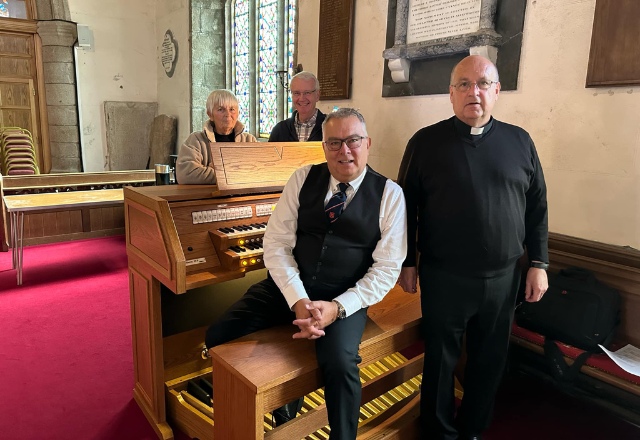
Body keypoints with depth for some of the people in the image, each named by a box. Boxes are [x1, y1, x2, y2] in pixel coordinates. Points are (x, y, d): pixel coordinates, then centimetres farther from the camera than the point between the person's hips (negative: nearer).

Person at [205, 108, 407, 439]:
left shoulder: (389, 193, -5)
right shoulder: (303, 179, 1)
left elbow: (387, 268, -7)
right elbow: (277, 243, -3)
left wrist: (338, 307, -20)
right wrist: (298, 300, -17)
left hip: (345, 299, -3)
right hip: (289, 288, 3)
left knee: (340, 364, -31)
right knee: (218, 338, -8)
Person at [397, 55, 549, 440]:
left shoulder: (519, 141, 4)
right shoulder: (426, 142, -3)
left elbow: (537, 207, 8)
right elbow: (408, 207, -1)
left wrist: (539, 264, 5)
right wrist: (407, 263, -1)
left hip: (503, 277, 3)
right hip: (443, 277, -2)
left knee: (490, 361, 17)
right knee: (441, 360, 12)